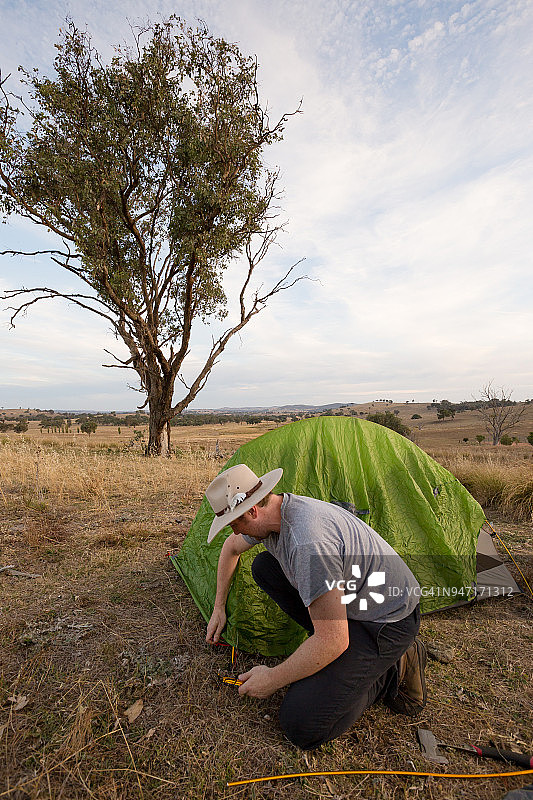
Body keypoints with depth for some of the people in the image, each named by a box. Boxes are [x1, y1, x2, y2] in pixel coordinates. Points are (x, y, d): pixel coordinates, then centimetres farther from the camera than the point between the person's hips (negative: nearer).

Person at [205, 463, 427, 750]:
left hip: (386, 621, -8)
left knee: (301, 726, -12)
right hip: (348, 596, 8)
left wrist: (272, 679, -14)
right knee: (264, 567, 3)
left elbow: (332, 641, -29)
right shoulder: (276, 512, -6)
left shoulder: (308, 542, -36)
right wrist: (219, 608, 21)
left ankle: (392, 672, 4)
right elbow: (231, 547, 16)